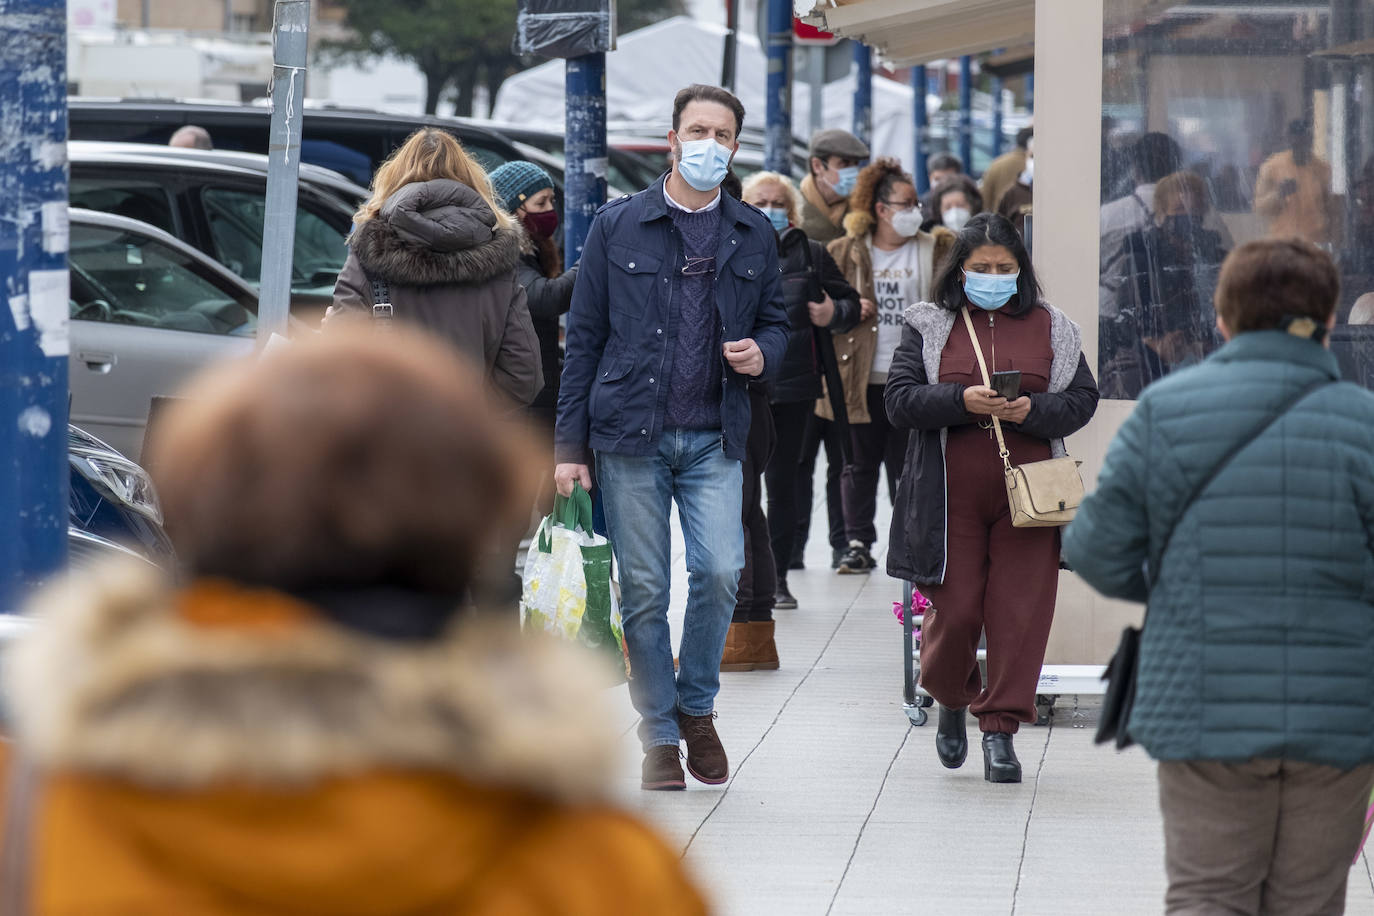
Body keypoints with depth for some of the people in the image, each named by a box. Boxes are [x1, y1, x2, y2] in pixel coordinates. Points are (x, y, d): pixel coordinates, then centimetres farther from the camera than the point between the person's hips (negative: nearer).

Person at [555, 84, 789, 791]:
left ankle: (695, 705, 9)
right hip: (630, 438, -1)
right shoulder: (618, 226, 4)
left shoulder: (753, 235, 10)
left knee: (720, 572, -14)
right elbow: (584, 337, 4)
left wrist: (763, 353, -5)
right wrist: (569, 444, -1)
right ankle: (660, 738, 10)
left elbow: (775, 321, 21)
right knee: (644, 591, -1)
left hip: (714, 440, 1)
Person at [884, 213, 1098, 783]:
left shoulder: (1051, 329, 10)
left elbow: (1082, 401, 7)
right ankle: (951, 699, 27)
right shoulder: (929, 326, 6)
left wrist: (1033, 410, -13)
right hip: (951, 495, -1)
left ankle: (1001, 727, 5)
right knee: (955, 609, -2)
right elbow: (899, 400, -3)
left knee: (1020, 612, -4)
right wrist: (962, 402, -18)